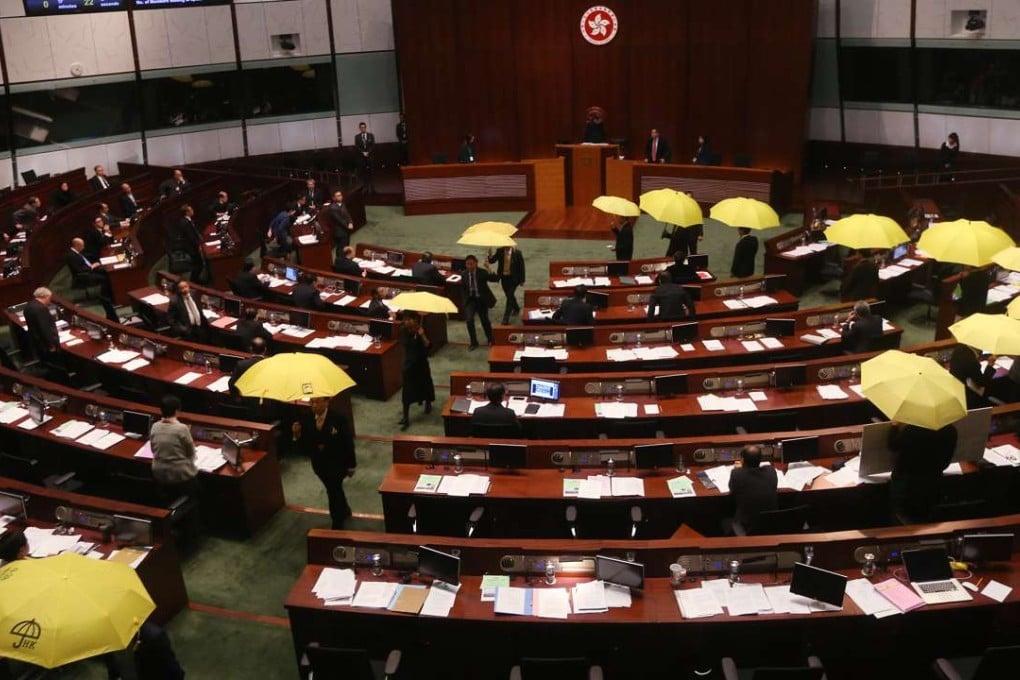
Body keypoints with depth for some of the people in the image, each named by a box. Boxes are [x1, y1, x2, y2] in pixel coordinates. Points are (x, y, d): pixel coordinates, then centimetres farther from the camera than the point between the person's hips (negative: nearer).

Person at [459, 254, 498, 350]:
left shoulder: (482, 272, -13)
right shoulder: (464, 274, -3)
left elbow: (495, 278, -29)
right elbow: (463, 288, 8)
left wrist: (489, 270, -38)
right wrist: (460, 283, -8)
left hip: (481, 299, -2)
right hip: (470, 300, 2)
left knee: (484, 320, 13)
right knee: (469, 320, -14)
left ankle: (490, 340, 40)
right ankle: (473, 342, 6)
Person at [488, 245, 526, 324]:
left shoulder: (517, 253, -15)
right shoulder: (499, 251, -7)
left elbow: (521, 266, -7)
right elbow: (492, 261, -7)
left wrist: (522, 280, -4)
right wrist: (490, 256, -31)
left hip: (513, 278, -4)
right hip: (504, 277, 4)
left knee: (510, 297, -7)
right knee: (509, 296, 20)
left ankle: (506, 319, -4)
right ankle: (516, 309, 48)